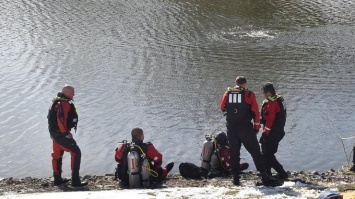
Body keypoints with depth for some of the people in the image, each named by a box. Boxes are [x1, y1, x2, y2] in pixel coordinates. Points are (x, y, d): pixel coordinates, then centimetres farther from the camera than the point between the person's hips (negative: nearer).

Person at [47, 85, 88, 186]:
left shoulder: (57, 101, 13)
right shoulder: (64, 104, -20)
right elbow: (61, 120, -30)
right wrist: (66, 133, -21)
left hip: (55, 133, 11)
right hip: (61, 134, -11)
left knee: (57, 155, 19)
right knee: (76, 152, -8)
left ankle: (57, 179, 31)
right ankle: (75, 181, -9)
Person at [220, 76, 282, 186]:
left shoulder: (227, 93, 6)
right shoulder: (249, 94, -3)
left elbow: (222, 108, 18)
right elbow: (255, 111, -3)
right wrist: (256, 126, 6)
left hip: (231, 128, 3)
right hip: (245, 128, -3)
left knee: (234, 152, 13)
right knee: (255, 152, -3)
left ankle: (235, 178, 11)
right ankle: (265, 178, -9)